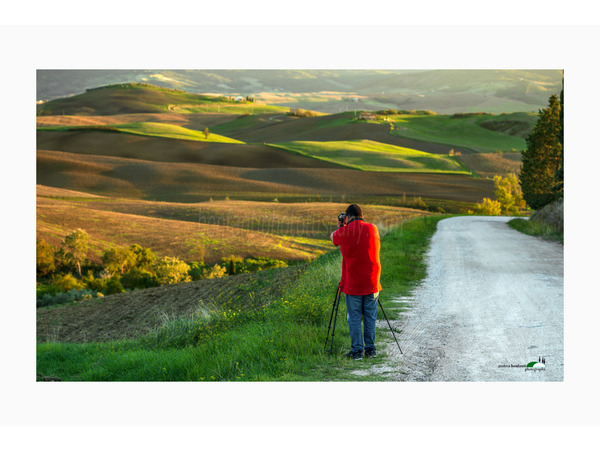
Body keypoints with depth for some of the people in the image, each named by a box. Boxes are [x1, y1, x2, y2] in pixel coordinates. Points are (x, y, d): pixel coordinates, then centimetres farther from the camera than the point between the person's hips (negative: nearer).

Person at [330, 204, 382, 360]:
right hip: (372, 283, 3)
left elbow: (333, 237, 14)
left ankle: (357, 350, 6)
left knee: (354, 318, 5)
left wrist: (340, 226, 32)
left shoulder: (344, 232, -8)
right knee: (370, 317, 12)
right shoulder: (373, 229, 1)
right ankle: (370, 349, 15)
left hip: (352, 284, -3)